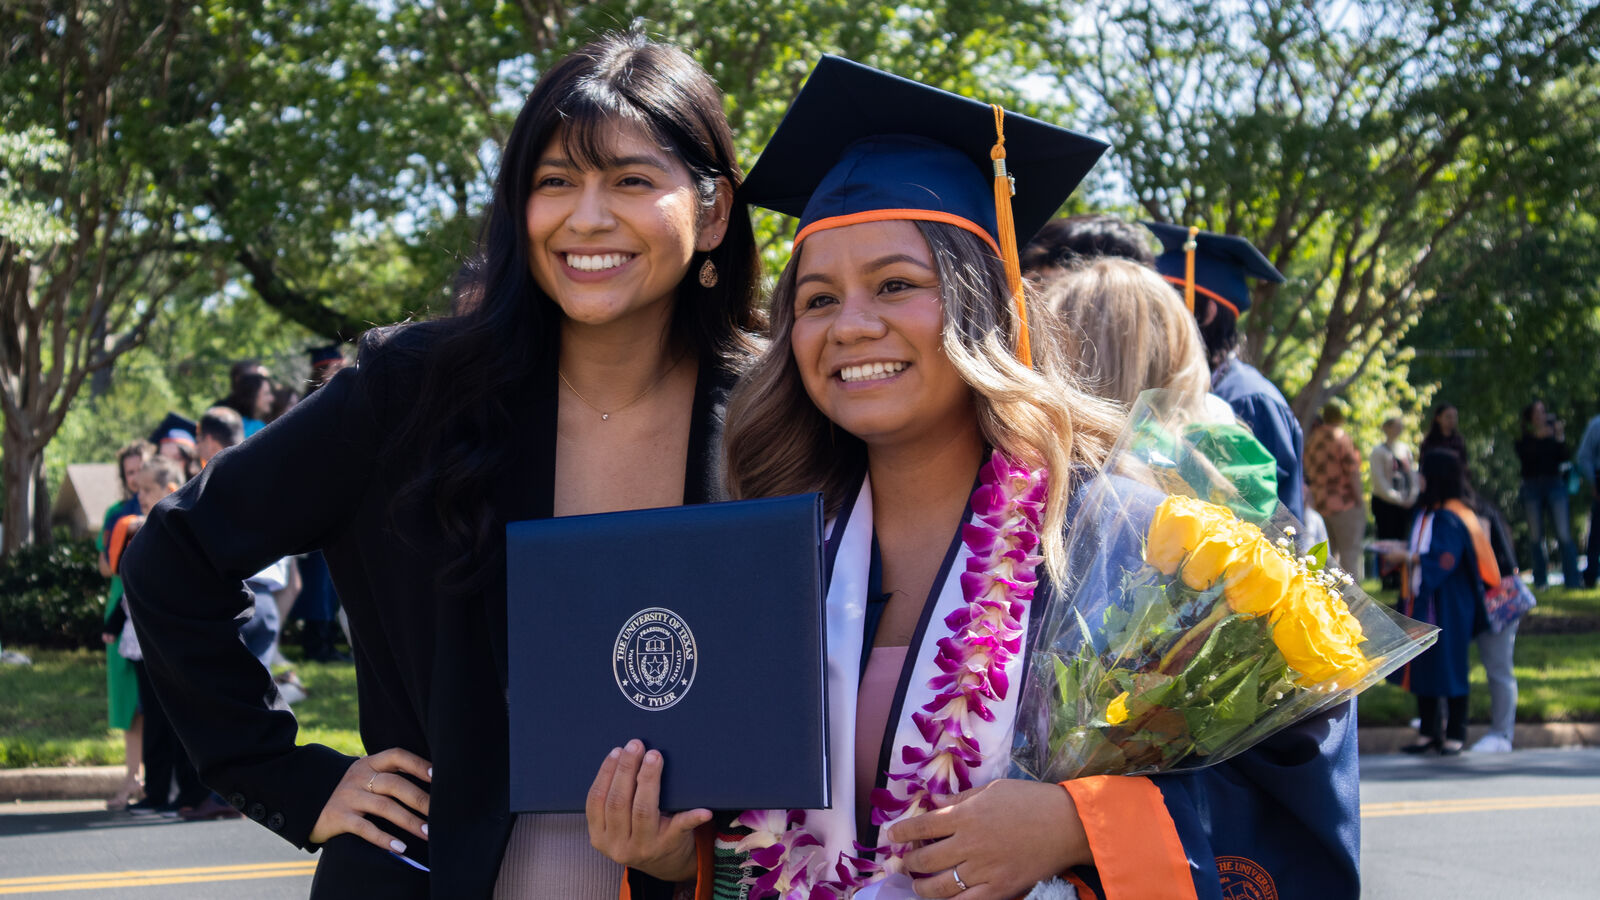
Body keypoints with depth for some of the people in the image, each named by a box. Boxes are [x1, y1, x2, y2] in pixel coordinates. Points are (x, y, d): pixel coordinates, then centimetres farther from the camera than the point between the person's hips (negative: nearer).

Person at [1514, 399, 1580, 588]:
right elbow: (1524, 457, -13)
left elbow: (1563, 458, -2)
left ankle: (1572, 581, -8)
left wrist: (1560, 437, -13)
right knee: (1535, 537, 3)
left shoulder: (1553, 433, 8)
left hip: (1555, 484, 0)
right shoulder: (1523, 438, 5)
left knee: (1564, 535, -9)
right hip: (1532, 487, 0)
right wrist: (1538, 437, -19)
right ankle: (1540, 581, 12)